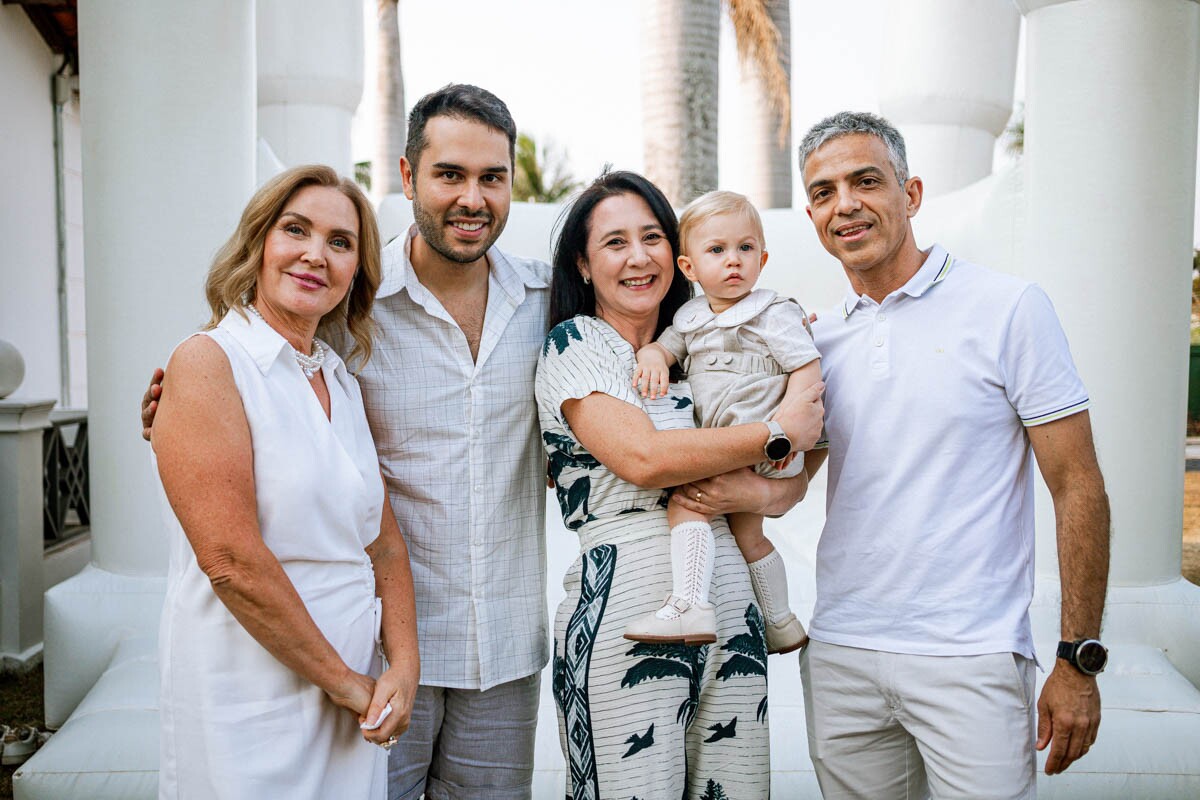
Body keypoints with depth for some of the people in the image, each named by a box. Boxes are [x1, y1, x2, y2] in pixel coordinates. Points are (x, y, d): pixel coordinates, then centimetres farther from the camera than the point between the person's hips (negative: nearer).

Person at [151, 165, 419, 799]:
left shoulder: (344, 384, 8)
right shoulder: (207, 362, -12)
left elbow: (385, 543, 9)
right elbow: (230, 558, -19)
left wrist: (403, 666, -5)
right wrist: (347, 681, -13)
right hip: (249, 706, -6)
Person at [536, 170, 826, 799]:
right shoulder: (573, 345, -1)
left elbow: (786, 486, 17)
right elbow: (640, 456, -17)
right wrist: (776, 431, -8)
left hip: (731, 618, 6)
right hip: (623, 622, -5)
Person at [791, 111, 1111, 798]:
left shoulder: (1009, 308, -5)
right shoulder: (819, 339, 7)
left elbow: (1078, 485, -5)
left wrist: (1079, 662, -8)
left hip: (969, 658, -4)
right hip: (839, 655, 4)